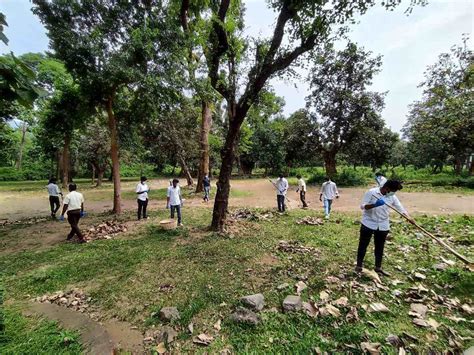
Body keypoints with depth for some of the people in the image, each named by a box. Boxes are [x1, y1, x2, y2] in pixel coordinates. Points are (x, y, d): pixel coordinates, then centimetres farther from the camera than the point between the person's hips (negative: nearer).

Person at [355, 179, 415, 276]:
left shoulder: (392, 197, 1)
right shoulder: (371, 192, -14)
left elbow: (400, 208, -2)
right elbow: (362, 206, -16)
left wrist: (408, 217, -20)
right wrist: (375, 205, -33)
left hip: (383, 226, 5)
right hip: (368, 224, -4)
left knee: (380, 247, 15)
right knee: (363, 245, 6)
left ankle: (378, 268, 30)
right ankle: (359, 266, 19)